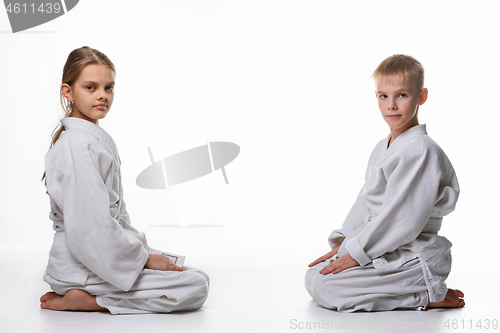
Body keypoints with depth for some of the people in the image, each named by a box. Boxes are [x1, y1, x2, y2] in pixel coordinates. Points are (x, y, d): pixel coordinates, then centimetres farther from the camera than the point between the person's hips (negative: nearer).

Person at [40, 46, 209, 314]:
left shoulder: (99, 139, 13)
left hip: (106, 250, 10)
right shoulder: (76, 145, -19)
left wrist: (138, 243, 9)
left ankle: (88, 295, 8)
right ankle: (87, 299, -11)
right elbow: (91, 226, -25)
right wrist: (143, 257, -16)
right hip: (83, 262, -10)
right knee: (196, 285, -13)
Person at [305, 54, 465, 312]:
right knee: (313, 274, 7)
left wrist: (357, 253, -17)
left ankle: (427, 295, -11)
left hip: (413, 257, -10)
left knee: (324, 286, -21)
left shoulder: (420, 150, -17)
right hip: (385, 252, 10)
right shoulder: (381, 149, 15)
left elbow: (402, 218, -22)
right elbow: (366, 202, 18)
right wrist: (343, 244, 6)